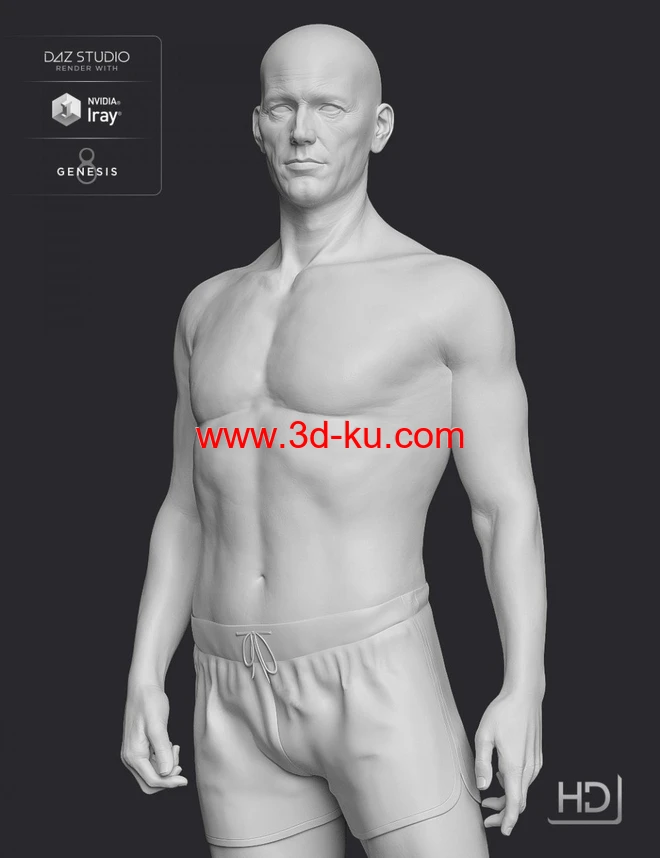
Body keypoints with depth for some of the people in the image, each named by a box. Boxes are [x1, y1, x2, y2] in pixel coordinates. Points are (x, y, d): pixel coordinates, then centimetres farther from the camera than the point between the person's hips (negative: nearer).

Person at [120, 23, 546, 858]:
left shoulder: (457, 294, -2)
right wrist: (143, 682, 7)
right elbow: (189, 514, 15)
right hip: (241, 703, 5)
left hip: (380, 687, -4)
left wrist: (524, 695, -11)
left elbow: (510, 512, -3)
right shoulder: (213, 307, 13)